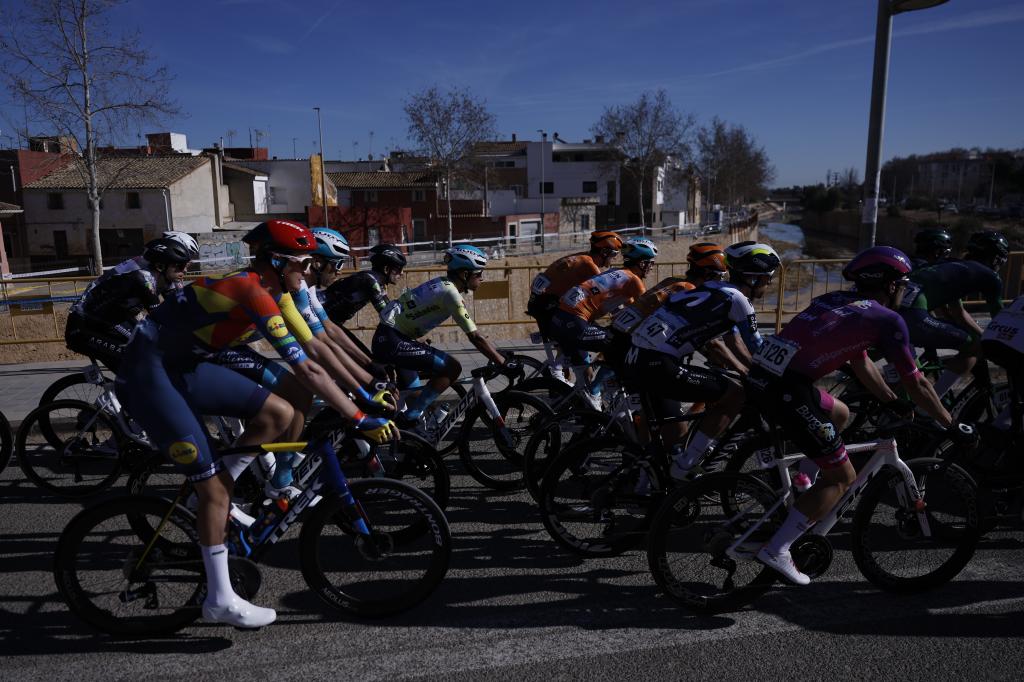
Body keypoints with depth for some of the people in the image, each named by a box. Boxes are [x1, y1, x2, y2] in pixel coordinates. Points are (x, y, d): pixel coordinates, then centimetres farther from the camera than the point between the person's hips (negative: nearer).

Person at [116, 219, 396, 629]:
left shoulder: (265, 290, 6)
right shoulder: (254, 294, -23)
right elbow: (307, 371, -28)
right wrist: (362, 421, -25)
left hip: (182, 367, 9)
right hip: (147, 373, -9)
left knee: (279, 415, -4)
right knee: (215, 485, -7)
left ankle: (209, 496, 10)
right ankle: (221, 601, 7)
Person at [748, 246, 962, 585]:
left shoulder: (837, 301, 24)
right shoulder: (888, 320, 3)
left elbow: (862, 365, 33)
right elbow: (916, 384, 8)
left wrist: (895, 404, 41)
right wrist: (953, 425, 22)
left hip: (761, 376, 8)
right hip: (787, 390, -8)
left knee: (840, 414, 32)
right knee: (842, 477, 8)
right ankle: (776, 550, 4)